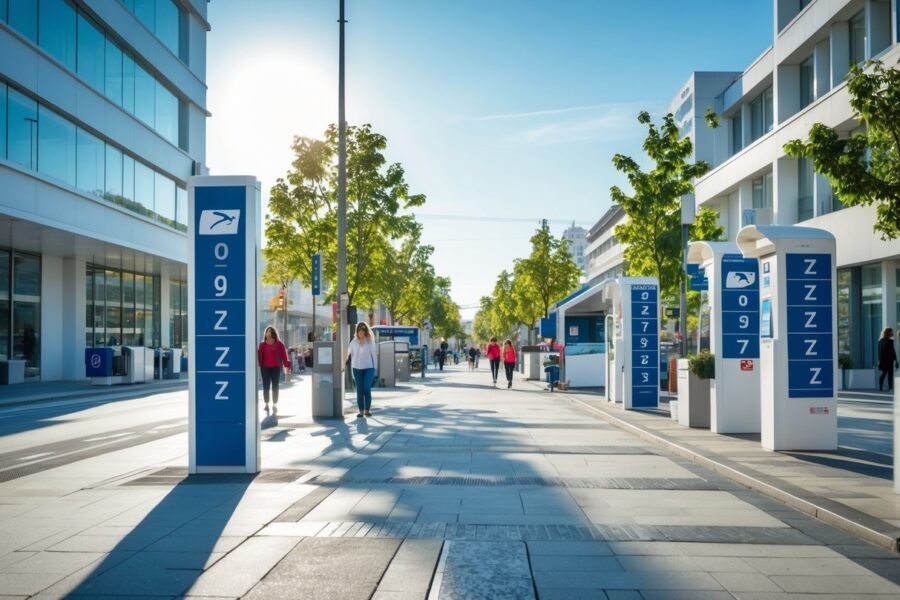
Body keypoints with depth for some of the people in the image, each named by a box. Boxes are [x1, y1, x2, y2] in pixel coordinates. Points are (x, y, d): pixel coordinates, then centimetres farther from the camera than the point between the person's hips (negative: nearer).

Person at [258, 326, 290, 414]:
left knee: (275, 387, 5)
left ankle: (275, 405, 13)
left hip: (276, 368, 0)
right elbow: (260, 356, 1)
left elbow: (284, 355, -1)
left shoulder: (279, 344, 2)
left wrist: (286, 365, -7)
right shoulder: (262, 344, 5)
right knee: (266, 386, 0)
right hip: (265, 367, 0)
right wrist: (259, 364, -12)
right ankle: (266, 404, 6)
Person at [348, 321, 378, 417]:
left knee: (367, 389, -9)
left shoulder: (370, 342, -2)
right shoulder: (353, 342, 4)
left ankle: (367, 410, 4)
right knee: (359, 390, 1)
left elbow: (374, 355, 1)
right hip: (357, 369, 2)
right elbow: (352, 356, 10)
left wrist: (375, 369, -2)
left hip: (368, 368, -2)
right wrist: (352, 370, 8)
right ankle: (361, 410, 8)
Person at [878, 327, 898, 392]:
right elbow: (892, 351, -13)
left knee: (883, 374, 12)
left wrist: (879, 360, 14)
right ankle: (890, 388, -1)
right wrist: (895, 360, -8)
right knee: (890, 374, 0)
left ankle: (881, 388, 8)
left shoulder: (880, 341, 7)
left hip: (882, 360, 6)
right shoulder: (889, 341, -13)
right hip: (889, 360, -6)